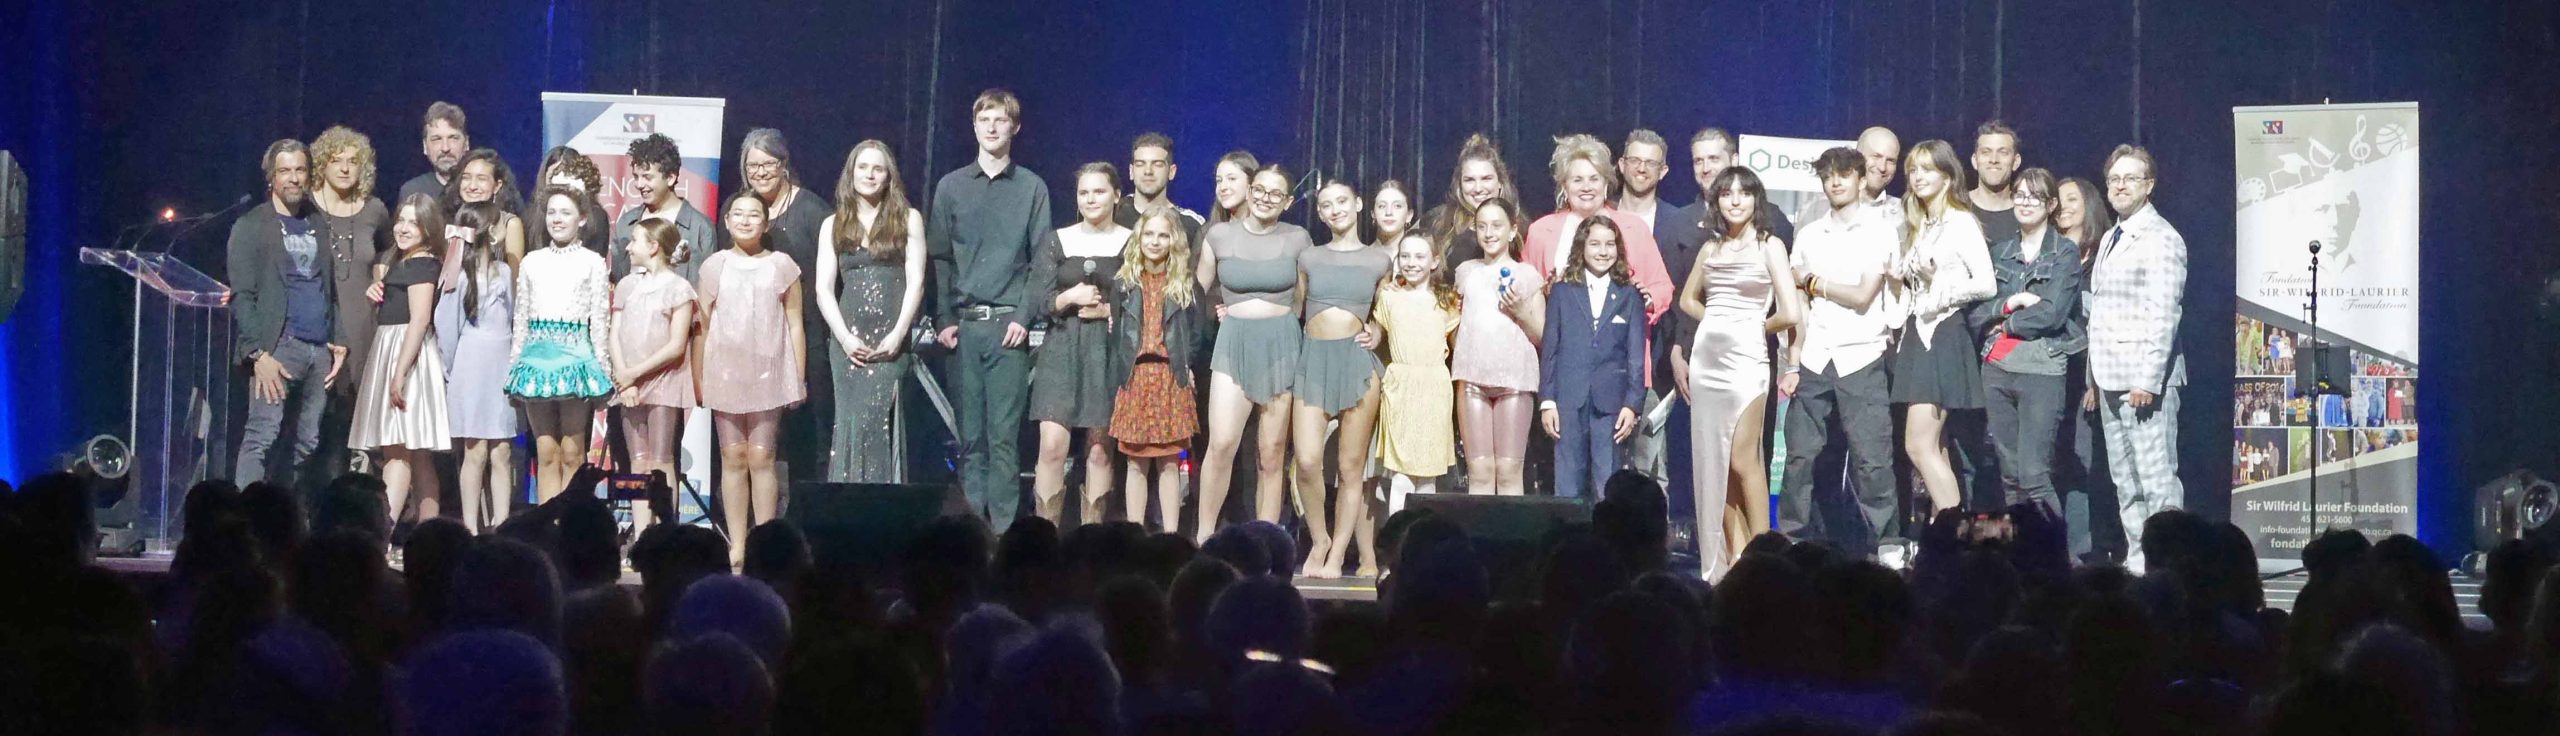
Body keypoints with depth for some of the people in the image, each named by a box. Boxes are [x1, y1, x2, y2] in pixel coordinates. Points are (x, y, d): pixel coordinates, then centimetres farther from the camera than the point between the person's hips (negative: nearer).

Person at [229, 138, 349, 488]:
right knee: (261, 437, -14)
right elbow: (241, 297, -4)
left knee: (307, 443, 2)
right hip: (278, 348, -5)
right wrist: (258, 354, -14)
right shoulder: (250, 226, 3)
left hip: (321, 351, 6)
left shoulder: (320, 226, 20)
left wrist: (340, 343, 10)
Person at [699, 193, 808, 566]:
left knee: (761, 457, -4)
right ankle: (737, 545, 6)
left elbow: (794, 325, 5)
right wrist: (697, 378, 4)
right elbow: (701, 327, 8)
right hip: (725, 370, 1)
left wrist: (799, 377, 2)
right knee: (733, 457, 3)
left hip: (768, 371, -1)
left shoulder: (782, 266, 4)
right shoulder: (714, 266, 7)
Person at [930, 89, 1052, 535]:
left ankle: (1004, 528, -4)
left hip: (1008, 326, -2)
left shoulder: (1031, 188, 7)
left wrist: (1024, 317, -6)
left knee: (1005, 432, -5)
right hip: (963, 326, 2)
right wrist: (947, 319, 1)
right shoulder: (951, 187, 11)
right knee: (970, 432, 3)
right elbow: (939, 258, 10)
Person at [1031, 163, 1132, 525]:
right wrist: (1070, 297, -13)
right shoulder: (1056, 241, 9)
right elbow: (1041, 302, 5)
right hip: (1062, 349, 1)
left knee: (1100, 449, 1)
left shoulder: (1131, 243, 4)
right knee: (1052, 445, -9)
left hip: (1109, 352, -1)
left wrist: (1107, 309, -11)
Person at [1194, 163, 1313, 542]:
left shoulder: (1298, 239, 4)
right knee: (1222, 443, -16)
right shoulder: (1219, 235, 5)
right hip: (1234, 342, 0)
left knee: (1271, 453, 2)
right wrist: (1216, 312, 5)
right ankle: (1204, 536, -7)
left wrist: (1279, 323, 5)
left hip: (1281, 345, 0)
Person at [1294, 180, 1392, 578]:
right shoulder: (1308, 258, 11)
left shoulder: (1379, 260, 9)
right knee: (1308, 461, -13)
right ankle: (1318, 539, 8)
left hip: (1357, 358, -1)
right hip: (1312, 358, 1)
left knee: (1351, 466, -1)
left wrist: (1376, 333, 4)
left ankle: (1337, 555, 6)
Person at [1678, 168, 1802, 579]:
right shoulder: (1711, 248, 14)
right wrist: (1715, 321, 12)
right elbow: (1688, 300, 29)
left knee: (1743, 459, -10)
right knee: (1714, 460, 5)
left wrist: (1757, 326, 5)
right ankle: (1732, 554, 10)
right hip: (1706, 355, 6)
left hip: (1745, 355, -6)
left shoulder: (1769, 246, -2)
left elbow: (1791, 314, -10)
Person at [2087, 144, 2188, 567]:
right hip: (2111, 380, 9)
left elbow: (2163, 315, -15)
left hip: (2144, 379, -9)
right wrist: (2094, 378, 17)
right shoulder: (2111, 239, 20)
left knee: (2157, 480, -10)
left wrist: (2147, 380, -20)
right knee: (2125, 482, 10)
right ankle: (2137, 560, 14)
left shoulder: (2160, 238, -8)